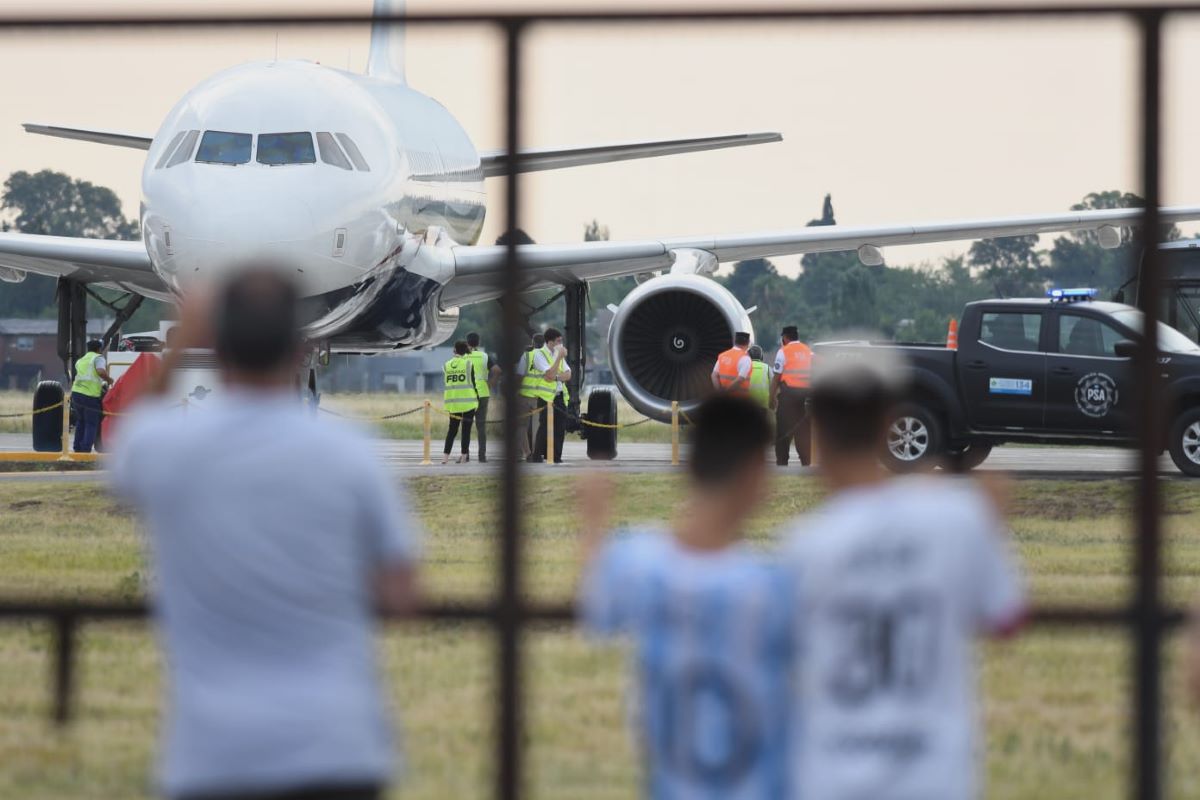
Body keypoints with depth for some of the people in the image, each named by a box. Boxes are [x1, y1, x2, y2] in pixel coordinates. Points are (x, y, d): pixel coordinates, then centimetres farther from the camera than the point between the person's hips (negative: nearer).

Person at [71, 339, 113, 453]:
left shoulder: (80, 361, 24)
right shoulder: (98, 358, 2)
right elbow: (101, 371, -18)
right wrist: (108, 380, 0)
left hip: (76, 393, 6)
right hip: (90, 396, -6)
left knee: (80, 422, 22)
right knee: (91, 424, 4)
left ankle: (78, 448, 21)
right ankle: (86, 449, -5)